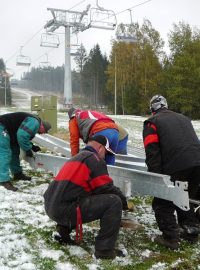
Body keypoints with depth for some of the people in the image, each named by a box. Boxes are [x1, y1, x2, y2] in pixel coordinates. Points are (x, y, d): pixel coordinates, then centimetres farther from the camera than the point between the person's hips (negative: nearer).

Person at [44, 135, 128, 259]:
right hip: (66, 209, -10)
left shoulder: (76, 158, 26)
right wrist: (124, 202, 10)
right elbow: (106, 188, -6)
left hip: (52, 207, 10)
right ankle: (104, 249, -7)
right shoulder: (94, 159, -3)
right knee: (114, 202, -11)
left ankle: (64, 228, 22)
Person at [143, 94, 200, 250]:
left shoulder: (152, 123, 9)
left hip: (176, 167, -6)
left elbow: (152, 152, -2)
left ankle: (171, 237, 6)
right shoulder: (183, 118, 28)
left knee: (163, 203, 8)